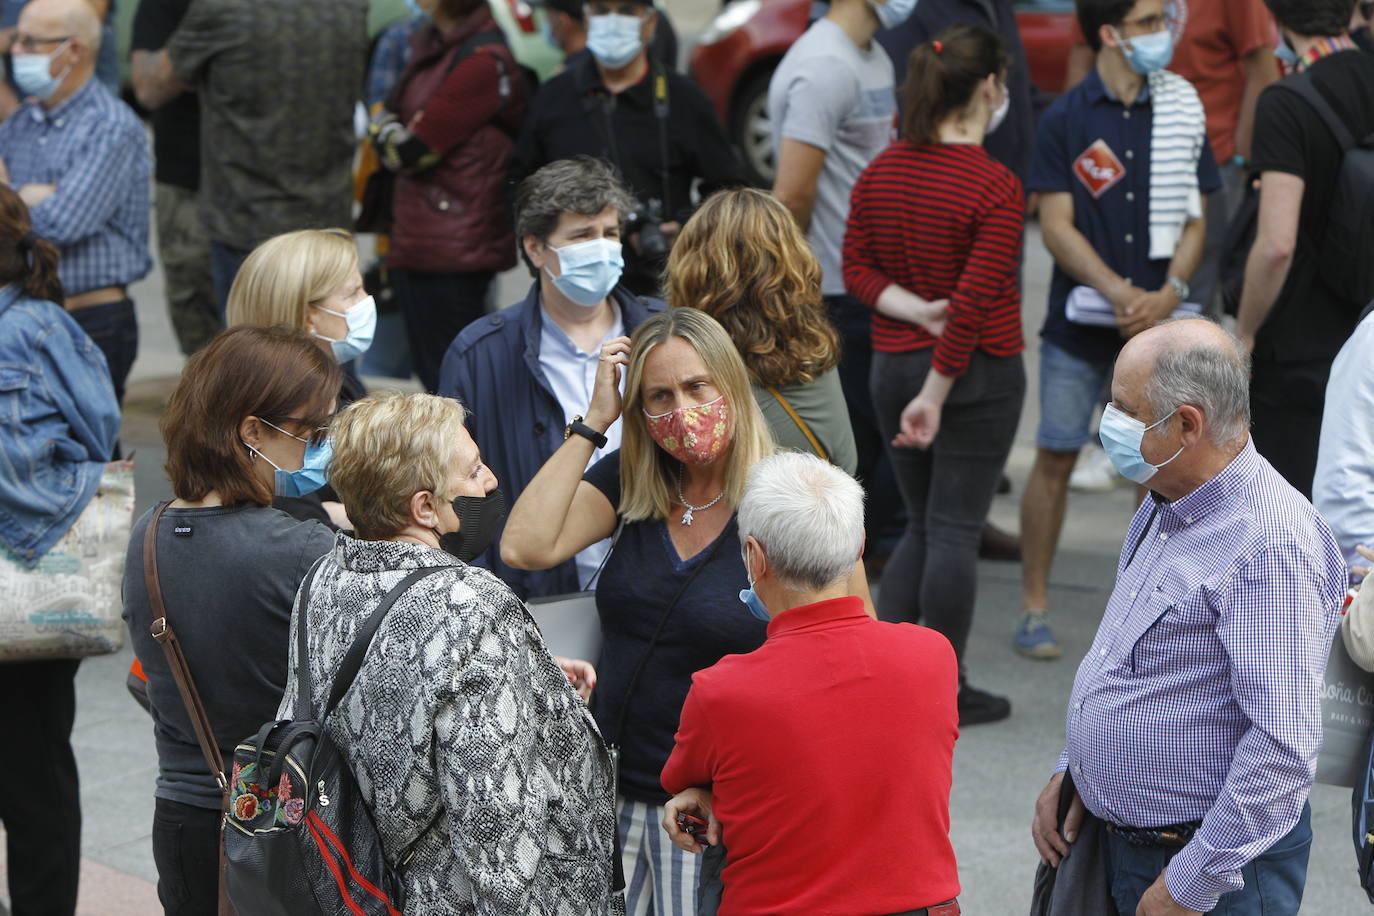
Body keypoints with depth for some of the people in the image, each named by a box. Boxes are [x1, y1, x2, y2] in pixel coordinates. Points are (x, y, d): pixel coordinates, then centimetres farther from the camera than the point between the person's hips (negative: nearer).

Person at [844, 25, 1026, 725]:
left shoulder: (881, 171, 3)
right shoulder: (997, 188, -16)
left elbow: (856, 267, 3)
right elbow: (974, 304, -19)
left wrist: (913, 308, -9)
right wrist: (936, 394, -16)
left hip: (893, 366, 6)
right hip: (979, 375, -6)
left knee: (921, 526, 17)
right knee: (955, 530, 2)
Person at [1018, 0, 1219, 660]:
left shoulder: (1181, 113, 5)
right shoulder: (1065, 120, -2)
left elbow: (1195, 220, 6)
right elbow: (1056, 227, -6)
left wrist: (1168, 292, -11)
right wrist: (1121, 294, -16)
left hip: (1156, 325, 2)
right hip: (1079, 325, -2)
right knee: (1055, 458, 1)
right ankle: (1034, 605, 11)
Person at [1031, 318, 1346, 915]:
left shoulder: (1272, 545, -24)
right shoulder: (1163, 506, 7)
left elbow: (1283, 749, -27)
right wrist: (1071, 771, 12)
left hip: (1220, 865, -9)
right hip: (1120, 841, 9)